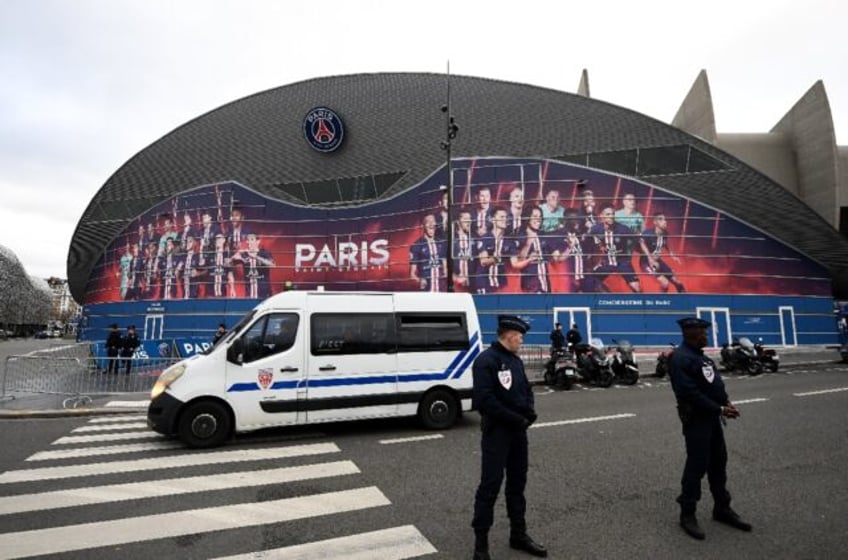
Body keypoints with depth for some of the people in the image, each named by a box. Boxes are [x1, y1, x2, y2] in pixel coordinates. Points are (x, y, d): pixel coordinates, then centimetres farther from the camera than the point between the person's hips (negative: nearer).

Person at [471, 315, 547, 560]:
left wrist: (530, 410, -3)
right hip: (496, 431, -8)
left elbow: (526, 388, 17)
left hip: (518, 430, 8)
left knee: (517, 482, 17)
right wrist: (515, 418, -20)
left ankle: (519, 534, 32)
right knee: (490, 485, -1)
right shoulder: (486, 361, -17)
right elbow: (483, 399, -25)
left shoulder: (516, 360, 11)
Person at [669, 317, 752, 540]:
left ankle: (722, 508, 33)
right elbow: (690, 393, -25)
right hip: (696, 419, -9)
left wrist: (726, 401, 1)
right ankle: (687, 514, 11)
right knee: (697, 465, -2)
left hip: (712, 417, 10)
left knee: (718, 463, 18)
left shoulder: (700, 354, 12)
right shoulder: (680, 358, -20)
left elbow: (715, 380, 17)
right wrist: (720, 409, -19)